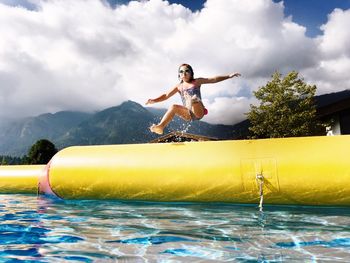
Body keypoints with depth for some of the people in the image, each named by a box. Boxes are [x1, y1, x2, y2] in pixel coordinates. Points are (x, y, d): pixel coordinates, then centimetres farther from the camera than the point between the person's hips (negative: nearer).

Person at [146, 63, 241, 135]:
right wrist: (154, 100, -5)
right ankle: (160, 127, -33)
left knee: (195, 99, -32)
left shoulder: (197, 82, 9)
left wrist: (229, 76, -4)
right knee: (173, 107, -24)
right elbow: (166, 95, 11)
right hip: (188, 114, 2)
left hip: (198, 112, -2)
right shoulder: (179, 86, 15)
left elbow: (213, 79, 4)